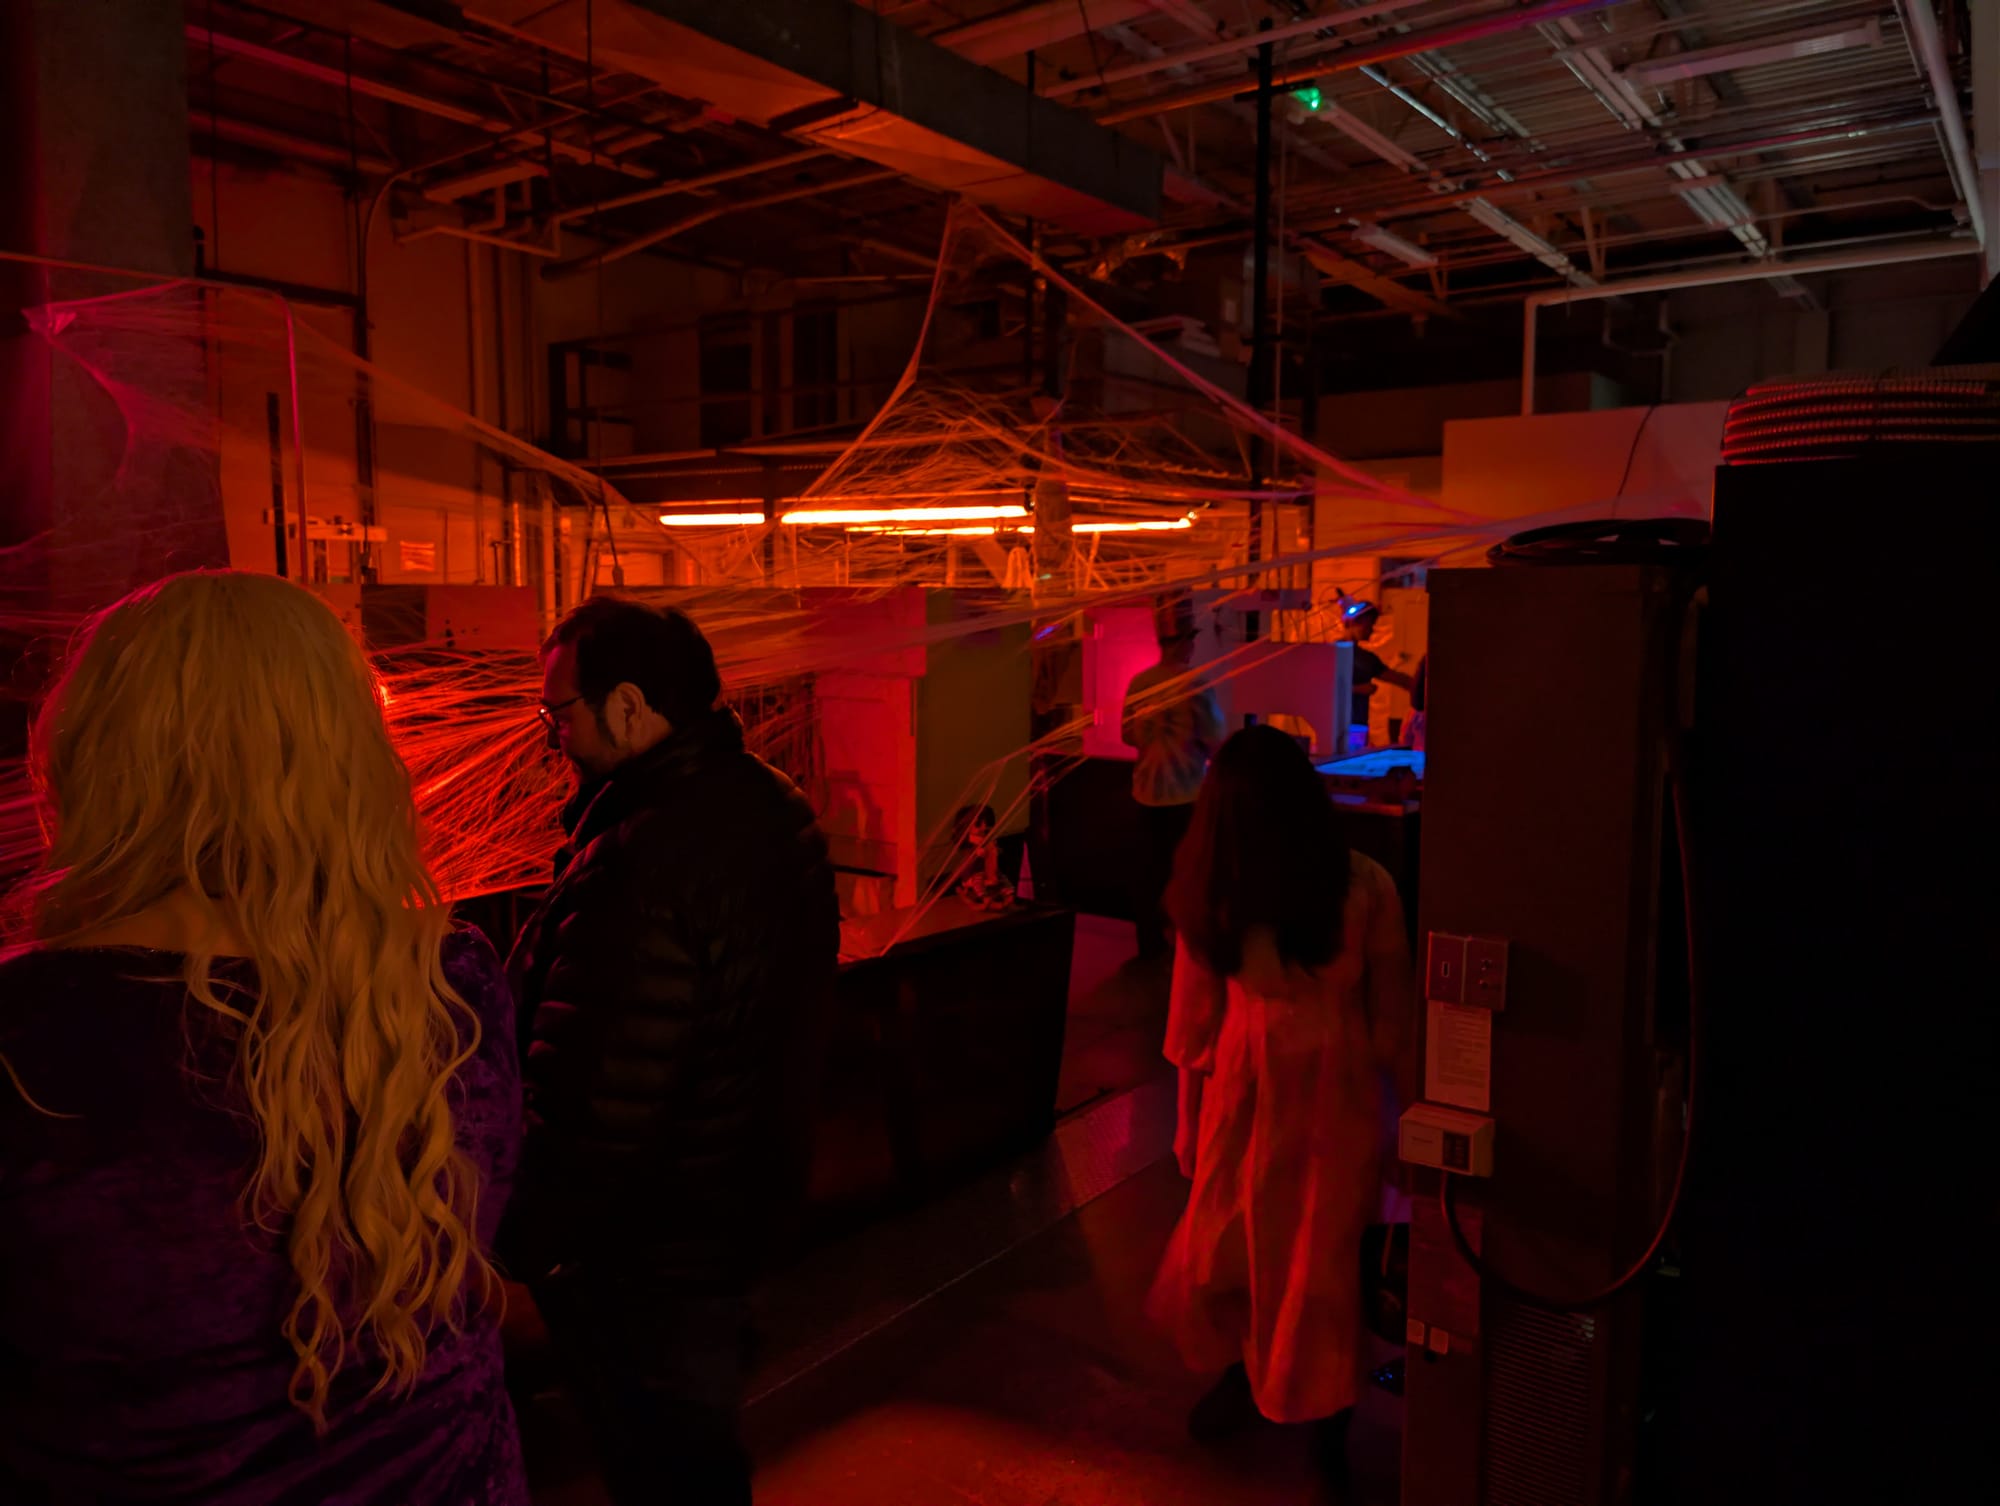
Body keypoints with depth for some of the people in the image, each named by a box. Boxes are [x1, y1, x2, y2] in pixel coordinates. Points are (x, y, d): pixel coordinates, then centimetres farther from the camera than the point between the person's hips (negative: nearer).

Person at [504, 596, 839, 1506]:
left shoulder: (639, 868, -31)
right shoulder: (774, 811, 0)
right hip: (745, 1201, 9)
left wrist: (529, 1245, -15)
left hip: (645, 1251, -9)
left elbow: (595, 1107, -29)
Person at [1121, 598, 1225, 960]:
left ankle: (1150, 943, 22)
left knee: (1149, 867, 13)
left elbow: (1128, 736, 8)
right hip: (1187, 793, -5)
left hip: (1148, 791, 5)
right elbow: (1216, 741, -12)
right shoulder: (1196, 684, -16)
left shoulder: (1139, 682, -1)